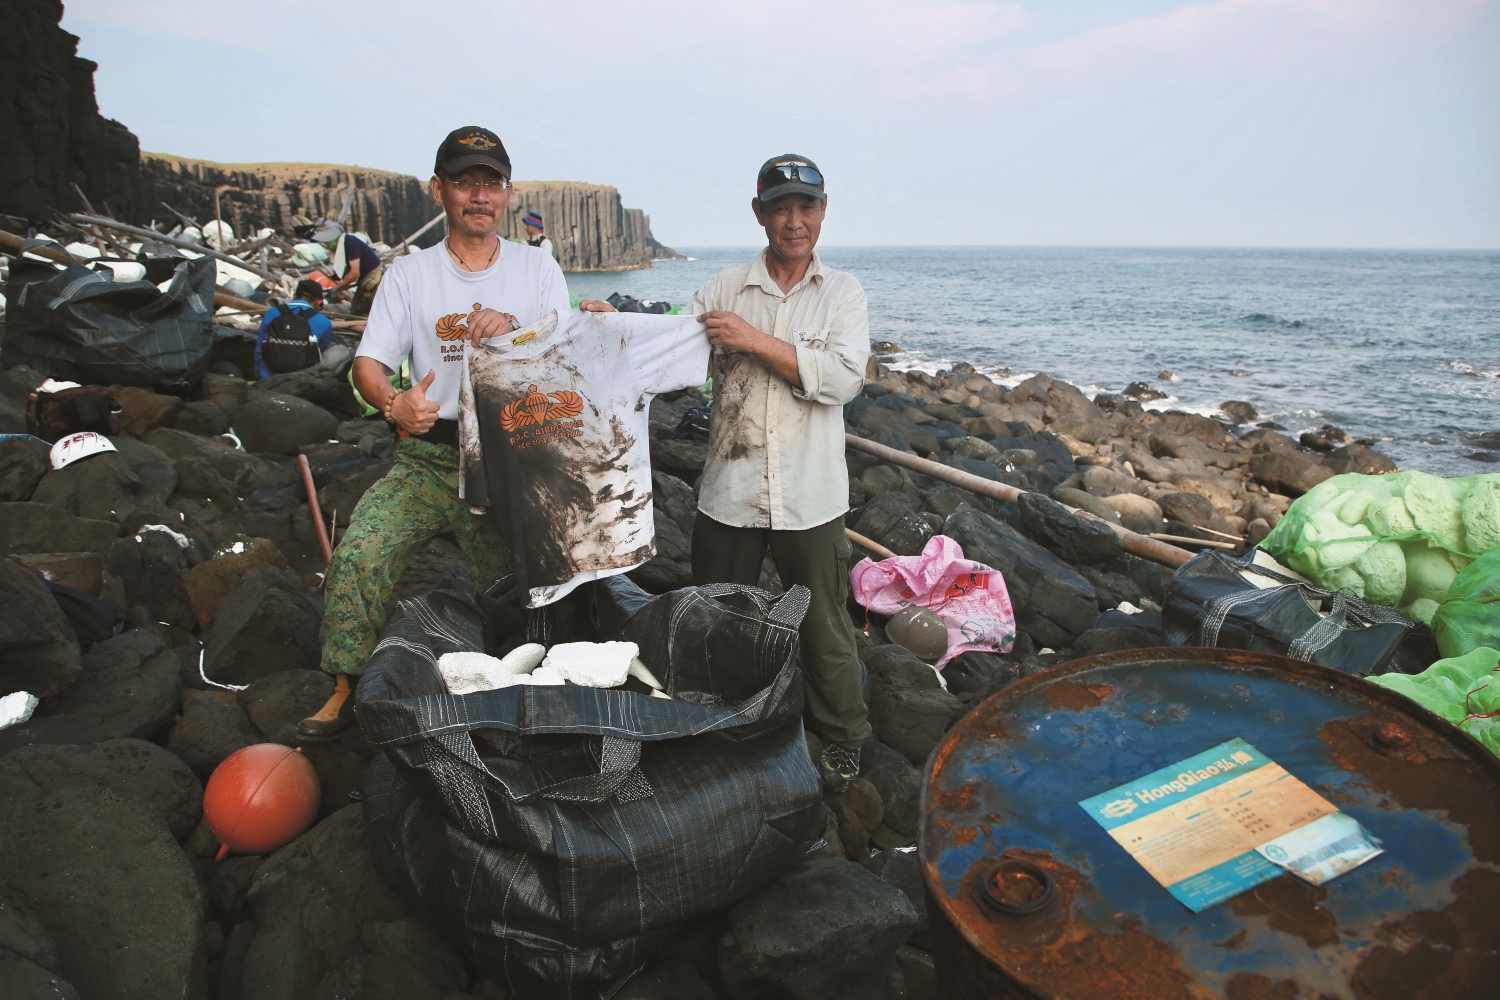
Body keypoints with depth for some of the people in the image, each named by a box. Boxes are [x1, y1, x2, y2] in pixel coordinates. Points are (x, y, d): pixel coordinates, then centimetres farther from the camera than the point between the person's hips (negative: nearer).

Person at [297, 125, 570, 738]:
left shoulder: (538, 268, 9)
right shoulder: (409, 274, 9)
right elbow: (368, 363, 2)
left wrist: (511, 326, -19)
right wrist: (394, 402, -22)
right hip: (430, 456, 1)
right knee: (359, 554, -17)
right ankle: (347, 688, 0)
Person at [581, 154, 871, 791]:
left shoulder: (841, 292, 2)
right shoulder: (723, 291, 4)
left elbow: (844, 378, -12)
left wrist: (756, 340, -17)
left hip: (811, 498, -1)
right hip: (729, 493, 2)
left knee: (824, 626, 11)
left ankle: (842, 739, 33)